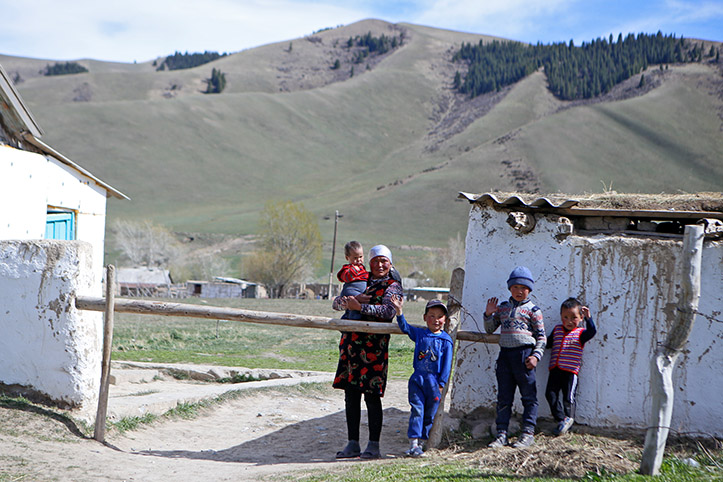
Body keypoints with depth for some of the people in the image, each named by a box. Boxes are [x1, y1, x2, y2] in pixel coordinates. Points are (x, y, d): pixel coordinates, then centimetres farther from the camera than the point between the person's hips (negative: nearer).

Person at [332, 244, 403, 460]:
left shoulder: (392, 286, 2)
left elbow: (388, 311, -17)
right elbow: (336, 303, 12)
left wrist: (360, 306, -18)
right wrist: (350, 299, -8)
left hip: (373, 346, -6)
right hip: (351, 343, 6)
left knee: (371, 396, -5)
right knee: (350, 395, 7)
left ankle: (373, 446, 3)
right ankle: (353, 444, 15)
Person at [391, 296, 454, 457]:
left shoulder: (446, 340, 1)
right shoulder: (419, 334, 9)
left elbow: (447, 364, 0)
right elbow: (405, 327, 12)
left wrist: (441, 383, -5)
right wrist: (399, 311, -3)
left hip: (434, 381, -1)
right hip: (417, 379, 1)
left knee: (430, 413, 5)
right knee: (417, 409, -6)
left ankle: (421, 442, 14)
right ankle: (413, 443, -8)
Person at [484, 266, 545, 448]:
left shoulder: (533, 310, 2)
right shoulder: (502, 308, 14)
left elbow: (541, 336, 1)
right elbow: (490, 329, 22)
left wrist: (536, 355, -10)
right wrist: (489, 314, 5)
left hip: (524, 354, -4)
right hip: (505, 354, 4)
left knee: (529, 396, 0)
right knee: (504, 397, 6)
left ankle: (528, 433, 7)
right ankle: (501, 434, 10)